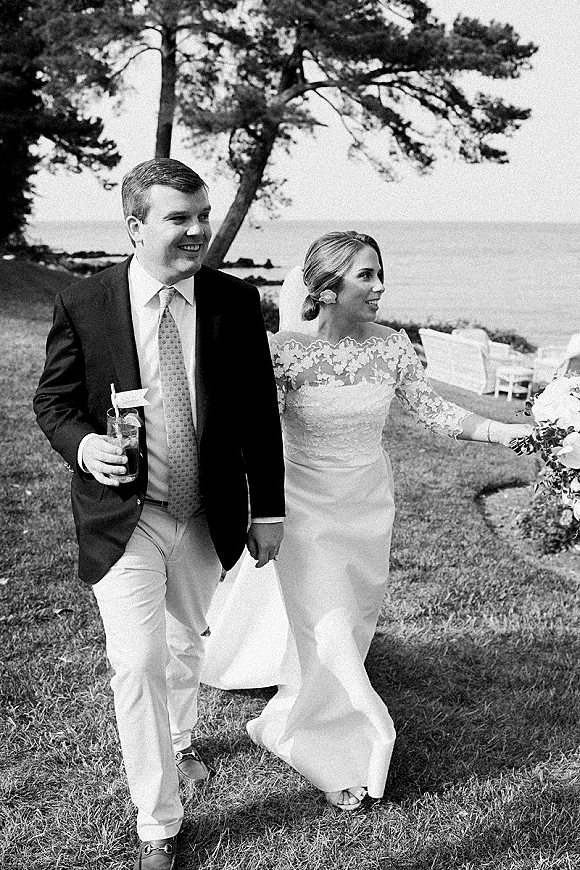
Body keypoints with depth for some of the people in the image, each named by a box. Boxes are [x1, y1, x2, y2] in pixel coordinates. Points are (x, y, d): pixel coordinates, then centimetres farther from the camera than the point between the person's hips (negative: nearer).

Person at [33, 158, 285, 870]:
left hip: (206, 518, 3)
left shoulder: (235, 302, -6)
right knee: (138, 664, -7)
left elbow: (259, 413, 1)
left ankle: (179, 739, 54)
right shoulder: (82, 305, -11)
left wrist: (268, 508, 3)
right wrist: (83, 444, -22)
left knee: (185, 643, 23)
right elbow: (52, 401, 0)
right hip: (121, 518, -3)